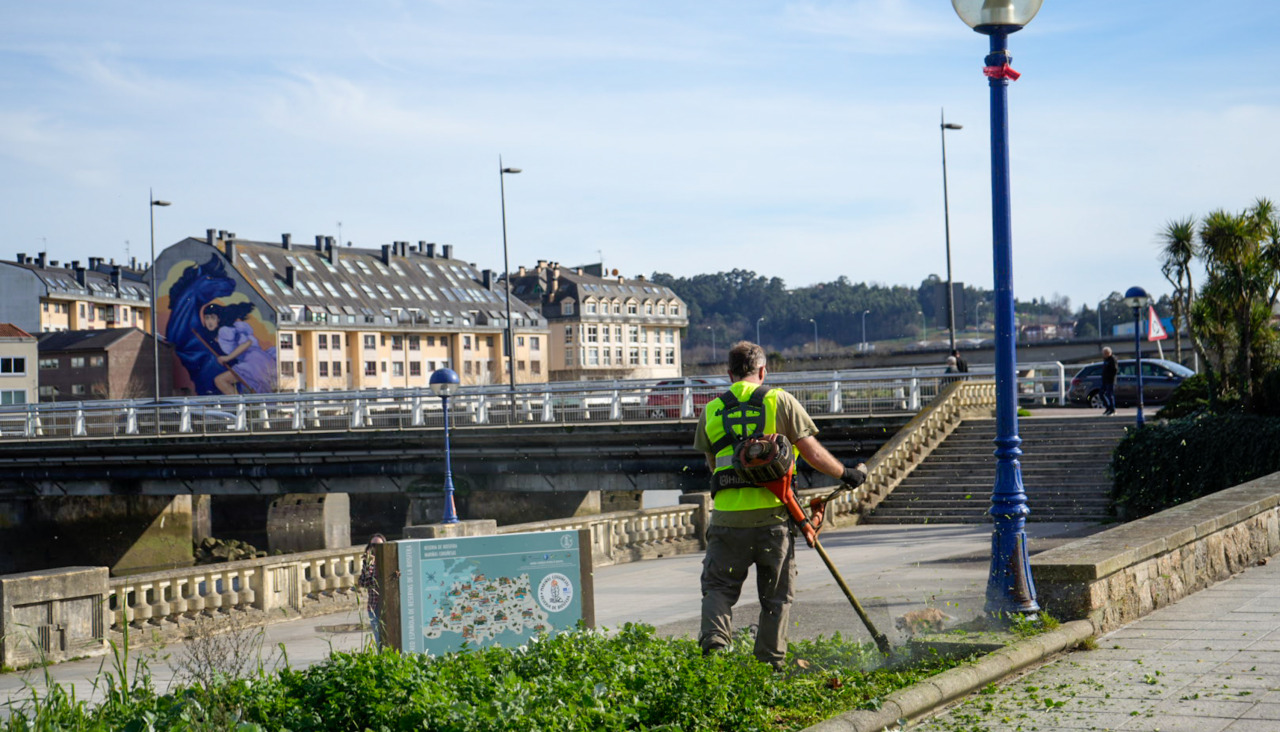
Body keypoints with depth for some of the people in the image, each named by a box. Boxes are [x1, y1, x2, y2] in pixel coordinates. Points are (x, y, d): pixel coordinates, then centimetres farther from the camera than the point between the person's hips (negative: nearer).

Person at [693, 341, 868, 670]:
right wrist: (846, 474, 14)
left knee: (718, 587, 10)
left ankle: (713, 641, -14)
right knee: (776, 596, 10)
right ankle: (770, 664, 8)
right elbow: (812, 452, 0)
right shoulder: (780, 401, 2)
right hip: (772, 515, -1)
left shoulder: (711, 411, 10)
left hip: (728, 517, 1)